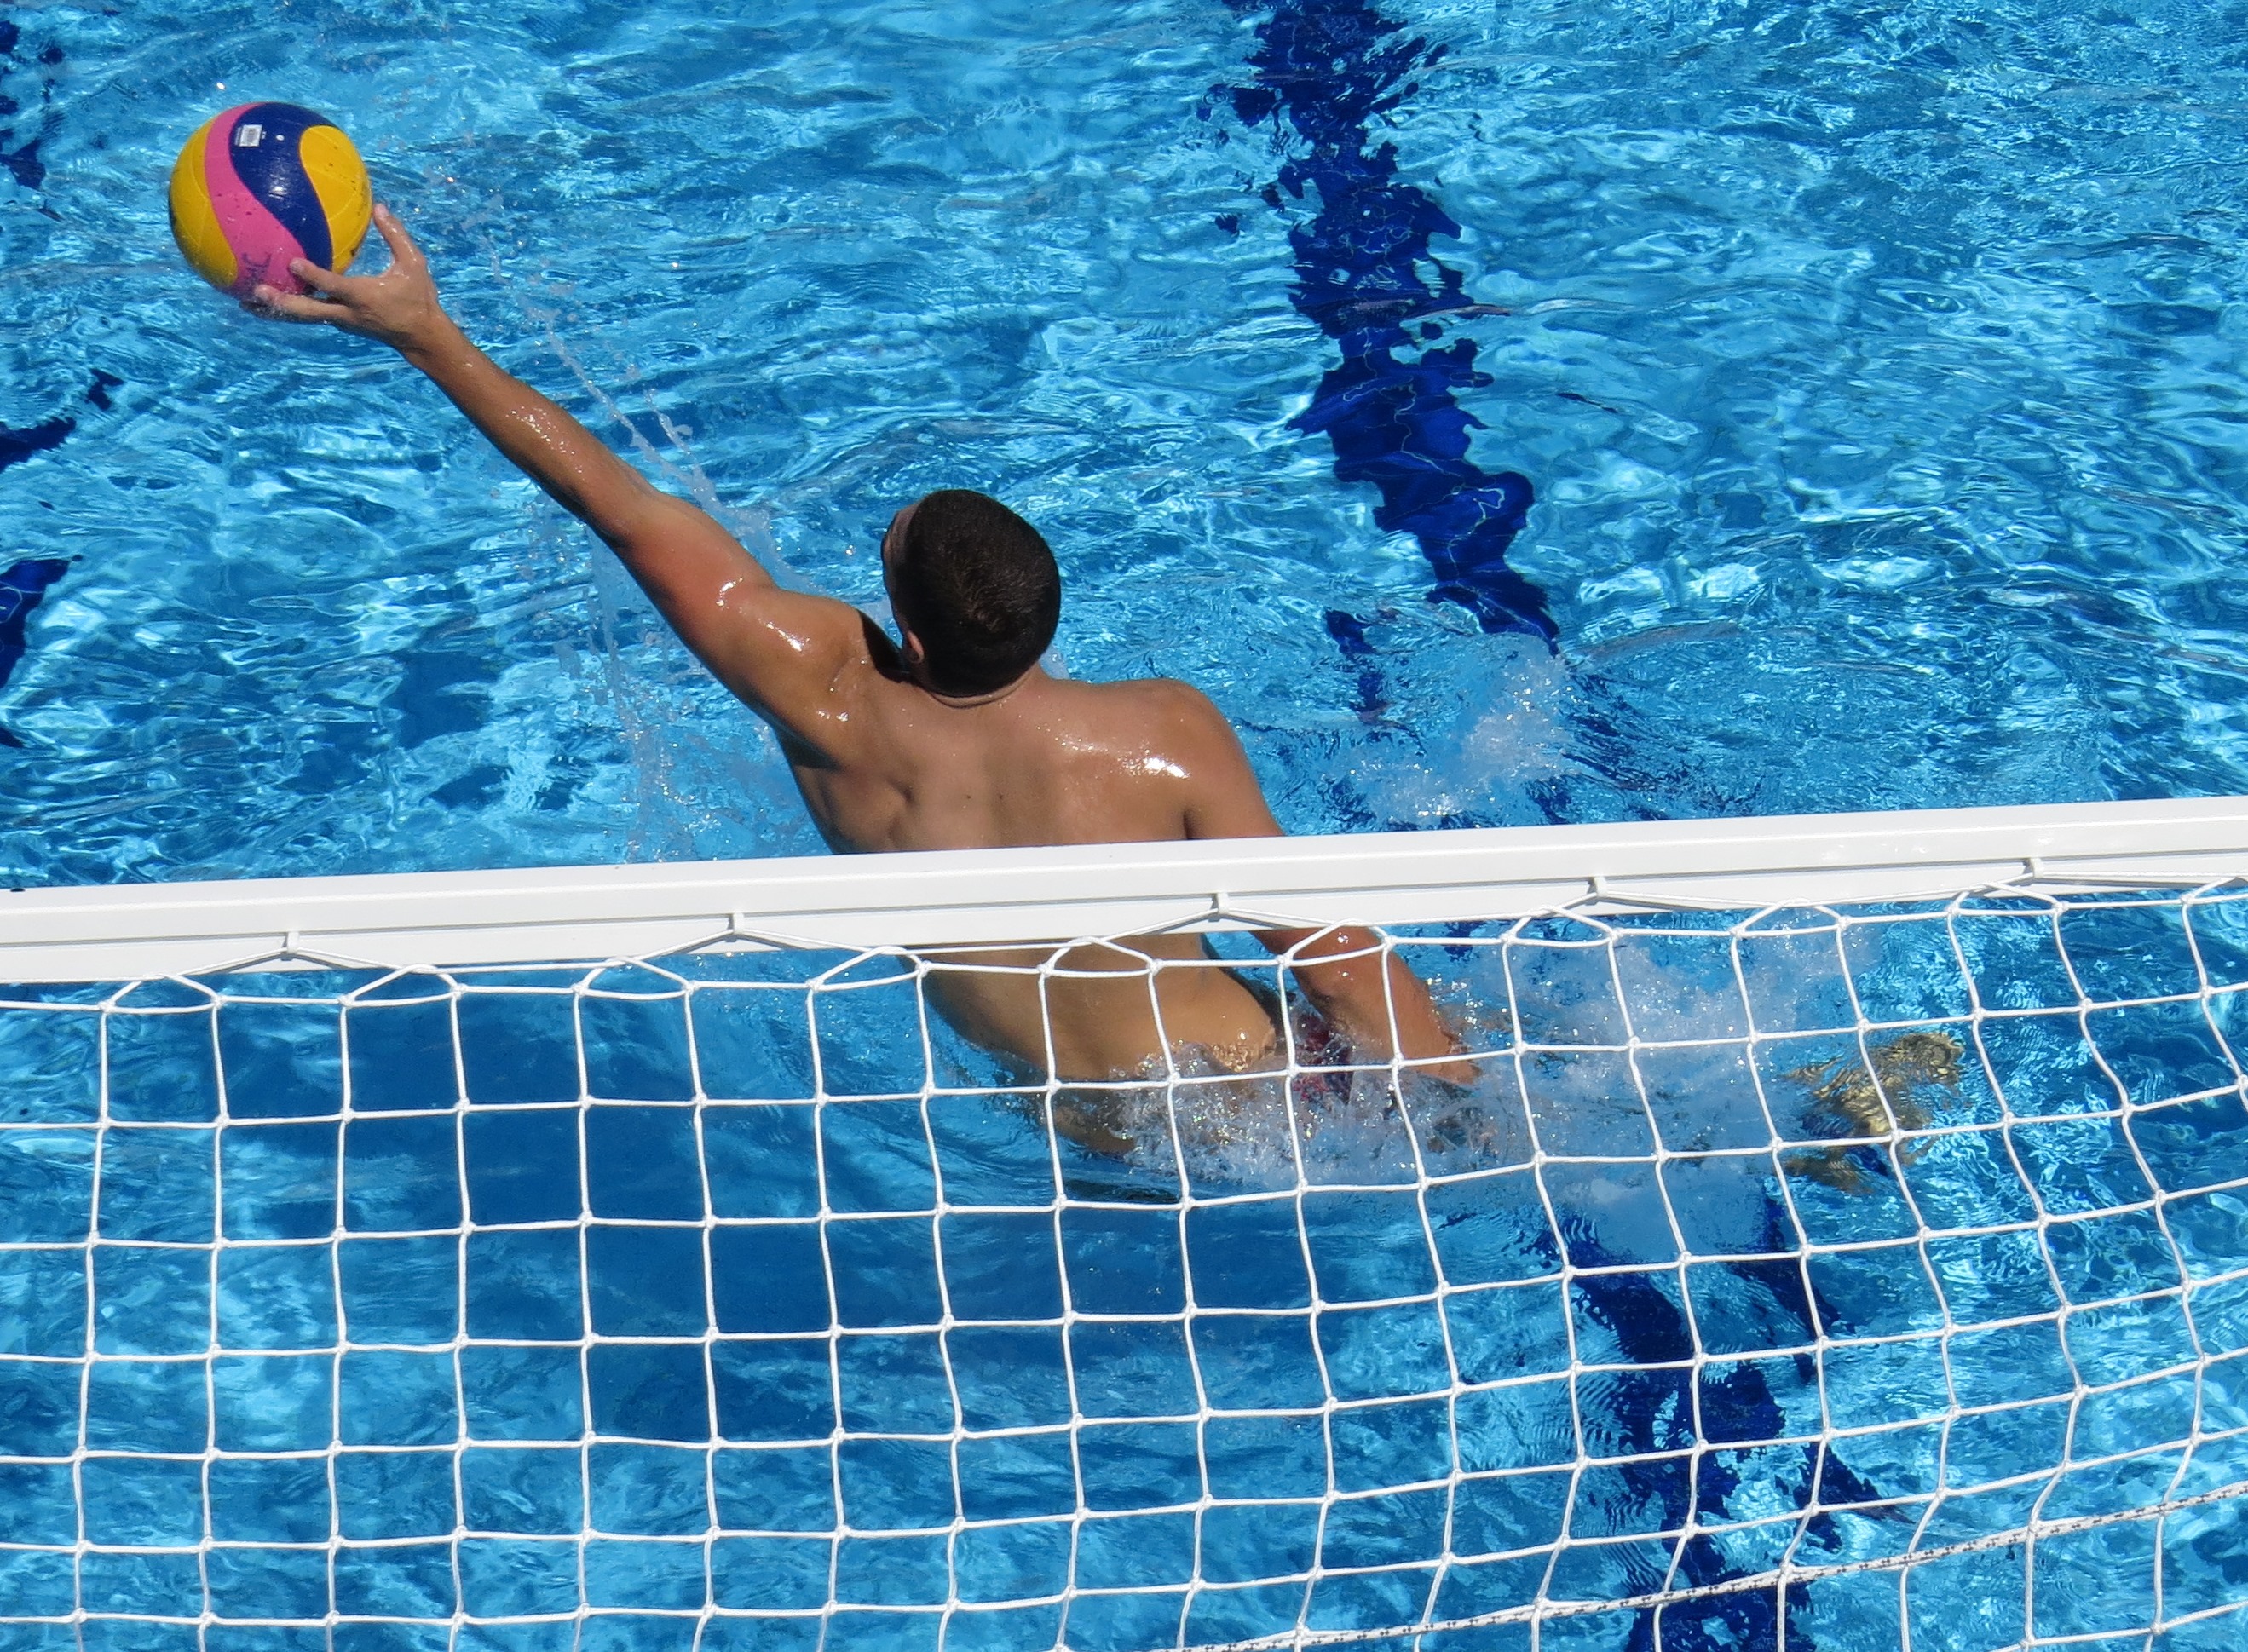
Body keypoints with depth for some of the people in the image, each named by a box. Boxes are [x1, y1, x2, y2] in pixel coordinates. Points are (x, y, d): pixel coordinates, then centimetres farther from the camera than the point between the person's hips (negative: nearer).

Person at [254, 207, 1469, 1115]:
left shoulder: (838, 716, -19)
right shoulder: (1171, 732, -22)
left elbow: (631, 516, -14)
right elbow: (1336, 952, -19)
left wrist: (425, 334, -7)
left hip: (1111, 1150, 2)